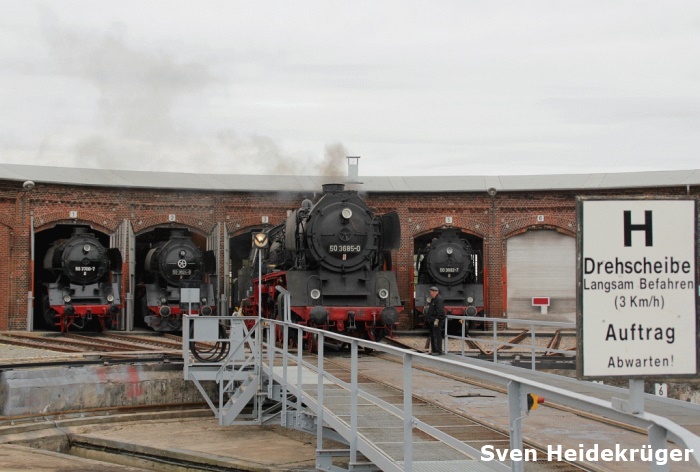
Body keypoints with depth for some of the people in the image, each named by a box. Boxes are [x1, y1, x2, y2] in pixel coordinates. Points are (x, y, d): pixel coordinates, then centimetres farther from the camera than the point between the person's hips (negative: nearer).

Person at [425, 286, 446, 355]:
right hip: (432, 321, 11)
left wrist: (437, 320, -25)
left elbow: (440, 311, -22)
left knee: (437, 336, -10)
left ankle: (438, 351, -9)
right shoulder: (433, 299, 19)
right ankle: (434, 350, 18)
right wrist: (428, 319, 22)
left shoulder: (439, 299, -14)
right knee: (432, 336, 13)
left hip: (437, 321, -11)